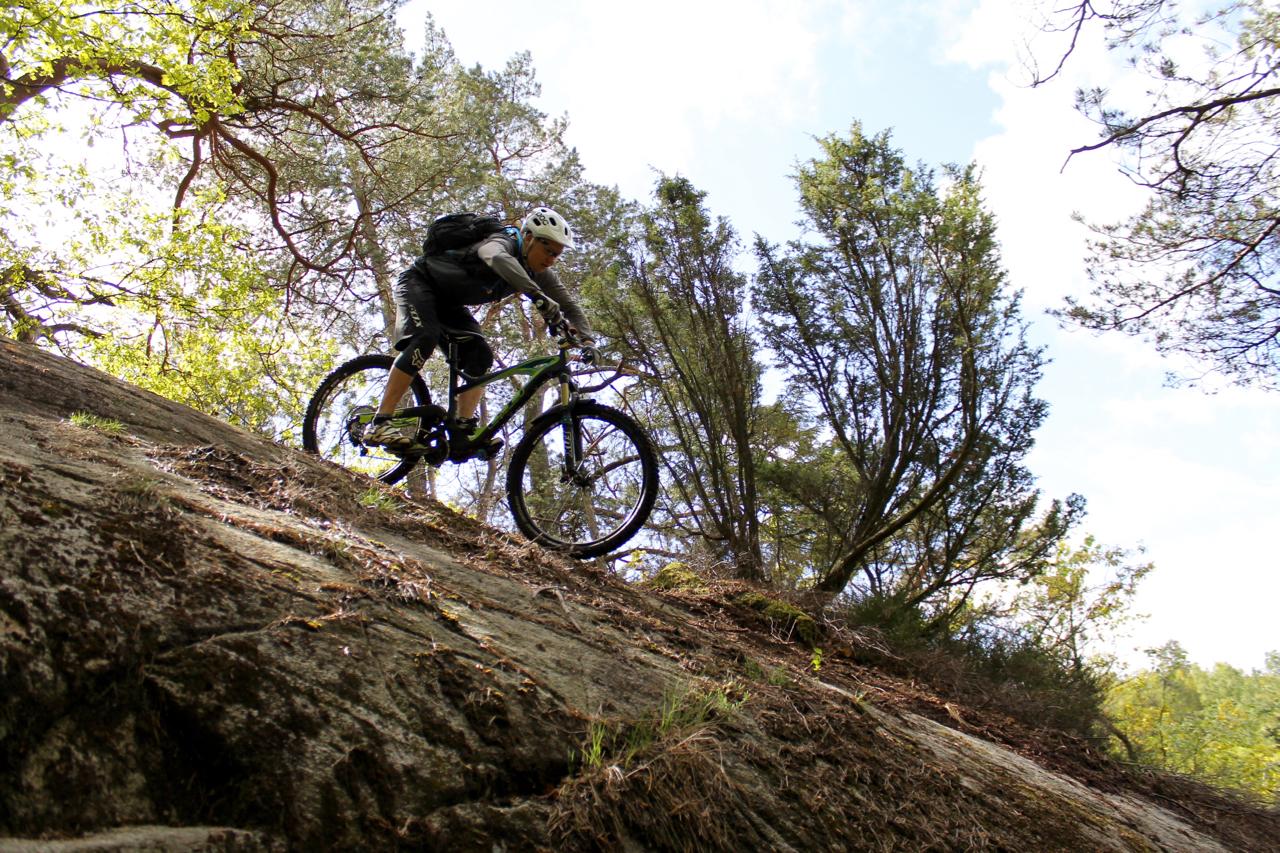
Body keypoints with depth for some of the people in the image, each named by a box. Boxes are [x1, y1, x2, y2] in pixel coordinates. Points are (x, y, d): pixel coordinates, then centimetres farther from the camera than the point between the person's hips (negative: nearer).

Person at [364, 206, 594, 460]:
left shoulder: (538, 273, -7)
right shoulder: (503, 242, -30)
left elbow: (569, 304, -3)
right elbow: (497, 258, -55)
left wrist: (586, 337, -23)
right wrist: (539, 296, -68)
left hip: (449, 302, 8)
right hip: (418, 281, -8)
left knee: (481, 356, -11)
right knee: (425, 338, -32)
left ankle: (462, 434, -16)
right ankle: (380, 424, -34)